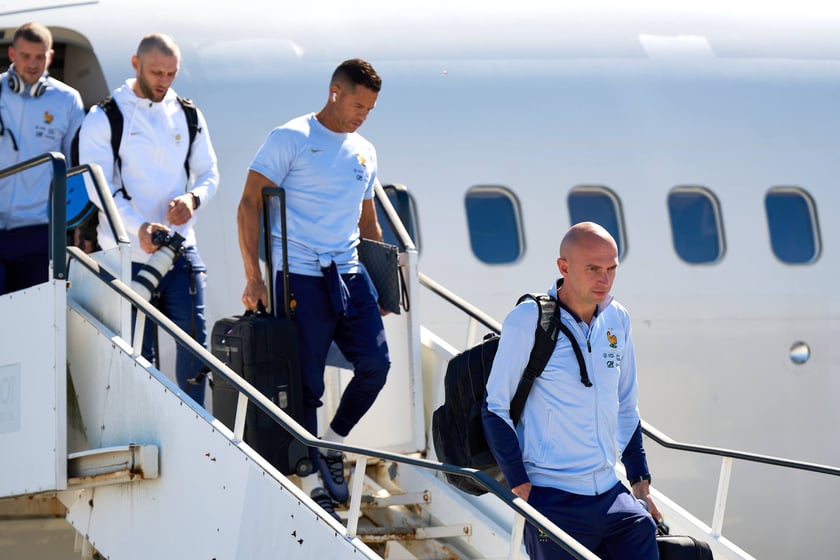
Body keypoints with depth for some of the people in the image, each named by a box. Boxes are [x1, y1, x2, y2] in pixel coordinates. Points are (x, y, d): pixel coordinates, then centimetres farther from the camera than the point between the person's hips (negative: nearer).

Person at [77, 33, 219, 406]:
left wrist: (194, 198, -11)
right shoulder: (105, 117, -3)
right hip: (127, 254, -3)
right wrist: (139, 226, -25)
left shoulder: (188, 116, 10)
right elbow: (98, 185, -10)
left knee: (194, 343, -1)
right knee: (136, 351, 0)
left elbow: (209, 173, 15)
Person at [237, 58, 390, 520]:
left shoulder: (364, 152, 16)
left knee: (376, 364, -7)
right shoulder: (290, 139, -4)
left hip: (350, 275, 6)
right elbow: (249, 205, -7)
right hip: (300, 278, -5)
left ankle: (332, 446, 16)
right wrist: (254, 277, -13)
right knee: (306, 385, -3)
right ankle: (313, 481, 8)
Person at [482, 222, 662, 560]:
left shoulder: (617, 320, 9)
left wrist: (640, 481, 16)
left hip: (611, 493, 6)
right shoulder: (527, 322, -8)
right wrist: (521, 487, -11)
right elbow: (496, 408, -6)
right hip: (554, 500, -6)